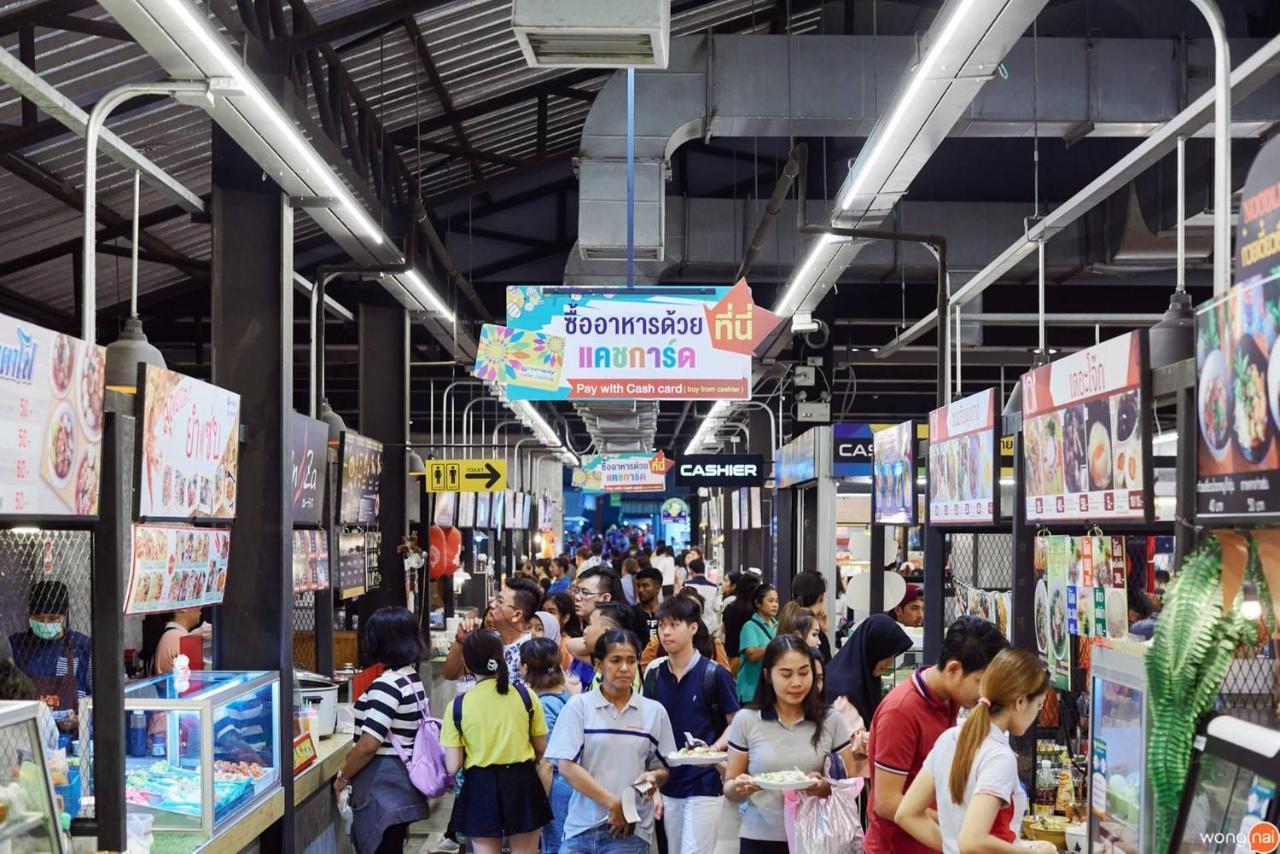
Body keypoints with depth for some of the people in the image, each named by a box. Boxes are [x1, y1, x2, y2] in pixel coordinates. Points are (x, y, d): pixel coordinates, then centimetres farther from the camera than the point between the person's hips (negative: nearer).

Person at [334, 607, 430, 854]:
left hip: (382, 789, -9)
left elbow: (369, 744, -22)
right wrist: (353, 754, 17)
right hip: (400, 786, 9)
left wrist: (343, 777, -9)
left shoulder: (387, 684, -19)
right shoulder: (412, 679, 10)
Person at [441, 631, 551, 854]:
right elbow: (541, 749, 4)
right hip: (522, 781, 1)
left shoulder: (458, 706, -8)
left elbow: (452, 766, -8)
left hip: (480, 787, -1)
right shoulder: (525, 695, -6)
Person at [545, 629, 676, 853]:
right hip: (581, 826, 0)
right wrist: (613, 803, -13)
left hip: (630, 830, 0)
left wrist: (653, 777, -13)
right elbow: (566, 766, -6)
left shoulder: (654, 712, 8)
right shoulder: (578, 706, 1)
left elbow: (663, 769, 12)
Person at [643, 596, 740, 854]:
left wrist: (714, 749, -19)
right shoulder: (654, 676, 6)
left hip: (704, 783, -5)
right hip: (669, 784, 5)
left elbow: (735, 723, -2)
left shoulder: (715, 674, -8)